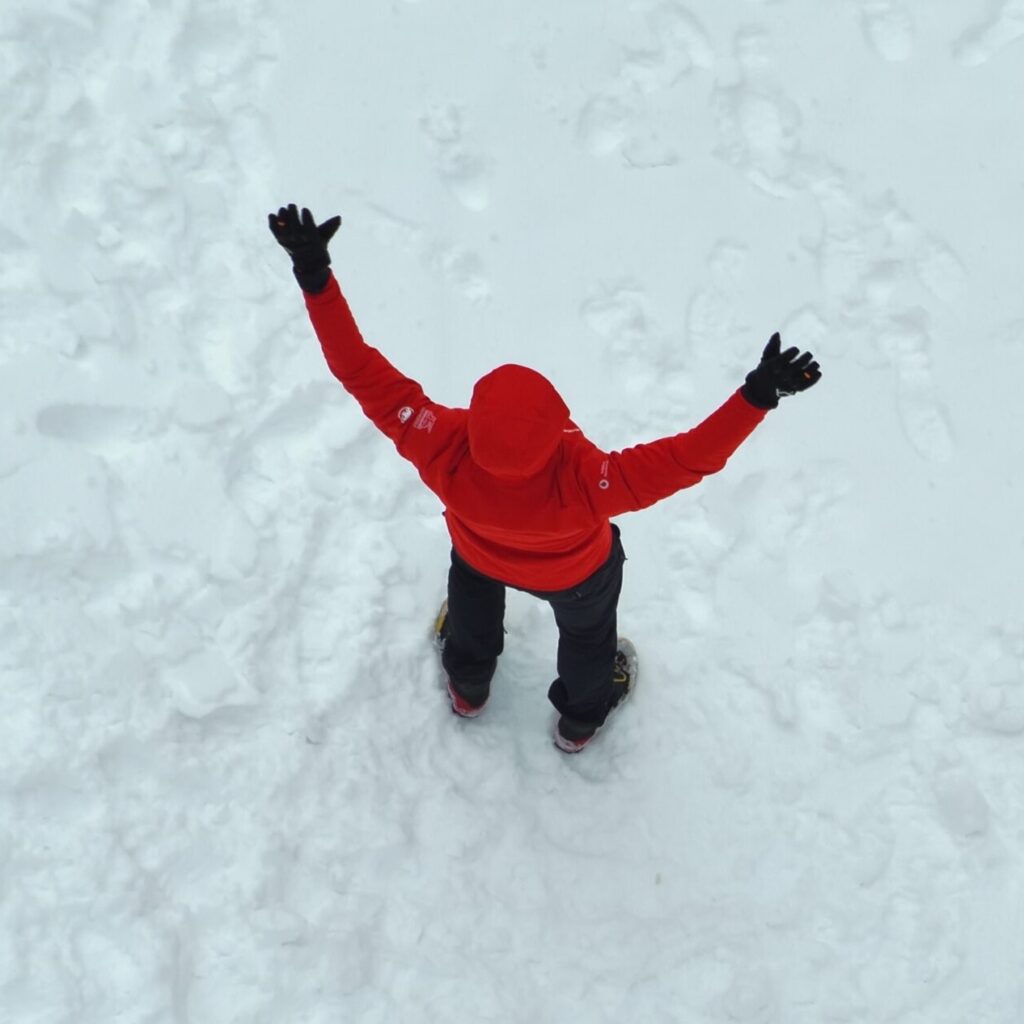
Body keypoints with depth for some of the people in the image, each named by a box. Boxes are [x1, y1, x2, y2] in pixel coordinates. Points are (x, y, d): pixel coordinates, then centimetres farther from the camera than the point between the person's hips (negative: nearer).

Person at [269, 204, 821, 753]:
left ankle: (467, 688, 72)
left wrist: (314, 276, -45)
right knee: (586, 632, 35)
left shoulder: (444, 452, -46)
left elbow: (366, 375, -44)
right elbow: (686, 458, -51)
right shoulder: (580, 482, -51)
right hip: (576, 573, -2)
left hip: (480, 556, 2)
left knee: (473, 607, 39)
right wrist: (759, 393, -53)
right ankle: (580, 720, 67)